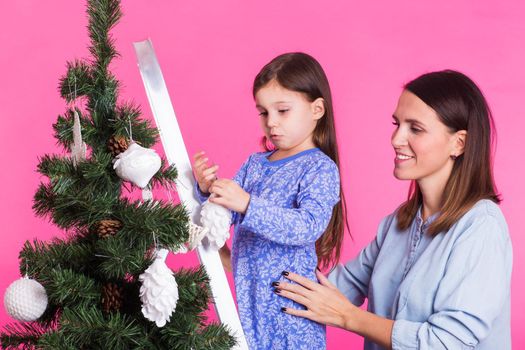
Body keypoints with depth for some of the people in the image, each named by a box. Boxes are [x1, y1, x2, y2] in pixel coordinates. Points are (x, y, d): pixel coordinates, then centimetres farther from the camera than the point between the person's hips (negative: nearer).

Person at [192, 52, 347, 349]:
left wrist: (248, 205, -33)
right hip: (246, 293, 6)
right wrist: (207, 190, -9)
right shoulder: (255, 163, 9)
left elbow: (309, 226, -25)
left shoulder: (321, 168, -10)